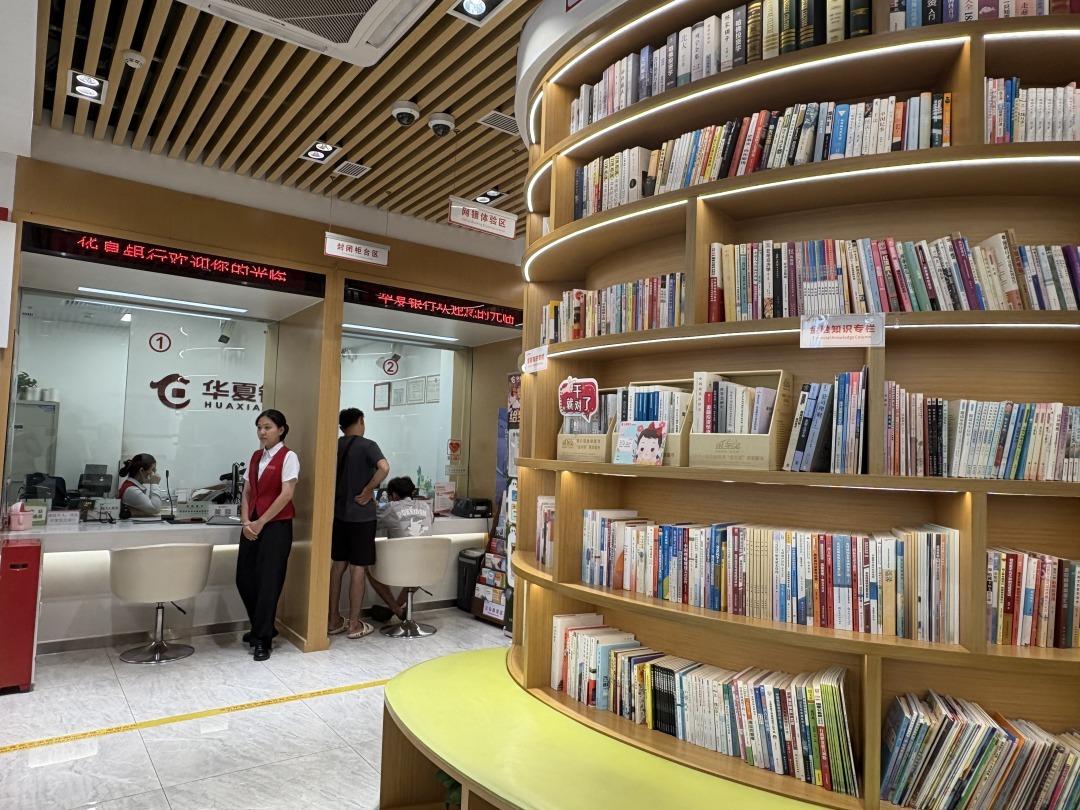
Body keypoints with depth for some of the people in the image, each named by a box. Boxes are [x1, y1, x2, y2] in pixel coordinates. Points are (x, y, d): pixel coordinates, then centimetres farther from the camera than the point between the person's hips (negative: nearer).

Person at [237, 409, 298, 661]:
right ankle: (262, 627, 30)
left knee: (268, 581, -1)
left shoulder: (288, 457, -9)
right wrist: (246, 522, -3)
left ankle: (263, 638, 12)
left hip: (277, 526, -7)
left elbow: (286, 494, -15)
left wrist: (261, 522, -13)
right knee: (244, 579, 10)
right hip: (253, 526, 7)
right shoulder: (256, 457, 12)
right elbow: (247, 492, 12)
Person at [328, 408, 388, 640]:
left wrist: (339, 494, 14)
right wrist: (367, 491, -17)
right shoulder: (367, 445, -10)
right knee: (358, 568, 1)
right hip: (361, 515, -6)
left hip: (338, 513, 6)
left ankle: (333, 619, 20)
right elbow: (384, 468, -27)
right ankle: (355, 624, 7)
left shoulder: (334, 446, 7)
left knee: (338, 565, 14)